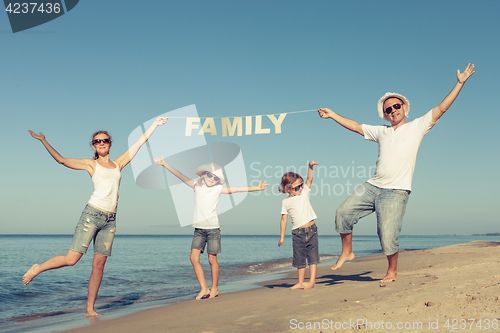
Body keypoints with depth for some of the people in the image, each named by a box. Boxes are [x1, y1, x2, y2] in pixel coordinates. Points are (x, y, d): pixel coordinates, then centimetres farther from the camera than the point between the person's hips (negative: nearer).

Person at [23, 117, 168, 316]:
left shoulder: (118, 163, 16)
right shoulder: (91, 164, 7)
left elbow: (140, 142, 19)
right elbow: (61, 160, 3)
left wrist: (155, 124, 22)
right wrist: (44, 141, -1)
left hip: (110, 220, 4)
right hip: (92, 215, -4)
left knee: (99, 264, 3)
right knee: (71, 259, -9)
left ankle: (90, 309, 9)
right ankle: (37, 269, 17)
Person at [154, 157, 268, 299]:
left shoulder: (218, 189, 1)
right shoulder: (196, 185, 7)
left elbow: (237, 189, -6)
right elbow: (180, 175, 2)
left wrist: (256, 188, -14)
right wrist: (165, 164, -5)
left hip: (213, 228, -3)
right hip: (198, 229, 3)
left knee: (212, 259, 1)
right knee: (194, 257, -6)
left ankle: (215, 289, 17)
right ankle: (204, 288, 3)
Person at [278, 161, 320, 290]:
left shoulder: (304, 193, 6)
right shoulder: (285, 202, 1)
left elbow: (309, 179, -2)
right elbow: (284, 219, 4)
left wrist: (310, 166, -18)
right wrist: (282, 237, 4)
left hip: (311, 229, 0)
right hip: (297, 232, 0)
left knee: (312, 256, -3)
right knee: (299, 258, 6)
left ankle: (312, 281, -2)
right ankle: (301, 283, 16)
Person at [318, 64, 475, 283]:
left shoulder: (417, 127, 8)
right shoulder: (382, 132, 20)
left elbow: (441, 109, 3)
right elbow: (356, 127, 24)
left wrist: (459, 83, -2)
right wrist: (332, 115, 22)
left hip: (396, 192, -5)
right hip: (373, 186, 5)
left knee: (388, 236, -8)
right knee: (344, 212, -6)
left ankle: (392, 271, 17)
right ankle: (346, 252, 14)